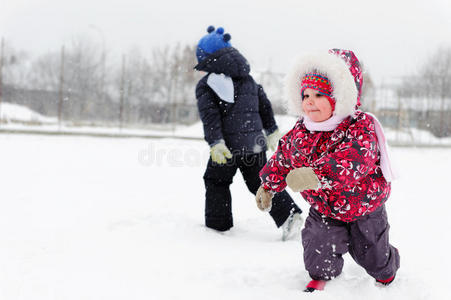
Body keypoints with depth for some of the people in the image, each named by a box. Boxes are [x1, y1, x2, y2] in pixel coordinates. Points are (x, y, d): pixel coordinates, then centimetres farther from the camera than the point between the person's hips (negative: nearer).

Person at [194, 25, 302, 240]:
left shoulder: (206, 85, -5)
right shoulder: (248, 79, 15)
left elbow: (210, 116, -16)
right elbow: (264, 105, 17)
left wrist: (215, 143, -22)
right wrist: (272, 131, 26)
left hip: (229, 144, -5)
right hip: (255, 142, 5)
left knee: (216, 181, 14)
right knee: (260, 182, 12)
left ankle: (217, 224, 17)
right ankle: (289, 214, -4)